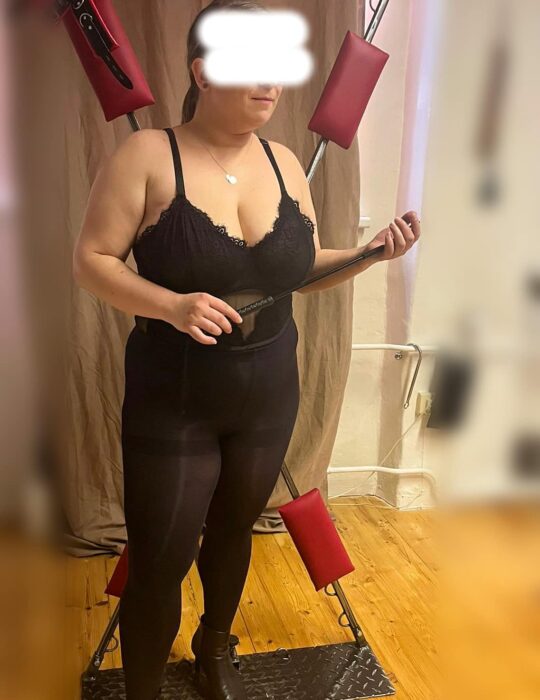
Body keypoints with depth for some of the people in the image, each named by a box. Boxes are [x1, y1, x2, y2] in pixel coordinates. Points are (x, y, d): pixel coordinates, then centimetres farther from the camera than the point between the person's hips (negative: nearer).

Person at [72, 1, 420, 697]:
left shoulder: (284, 162, 1)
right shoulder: (147, 155, -13)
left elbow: (307, 269, 9)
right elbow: (91, 261, -12)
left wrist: (373, 251, -9)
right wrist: (173, 305, -27)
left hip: (270, 395, 5)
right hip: (171, 403, -4)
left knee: (233, 529, 22)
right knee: (160, 562, 4)